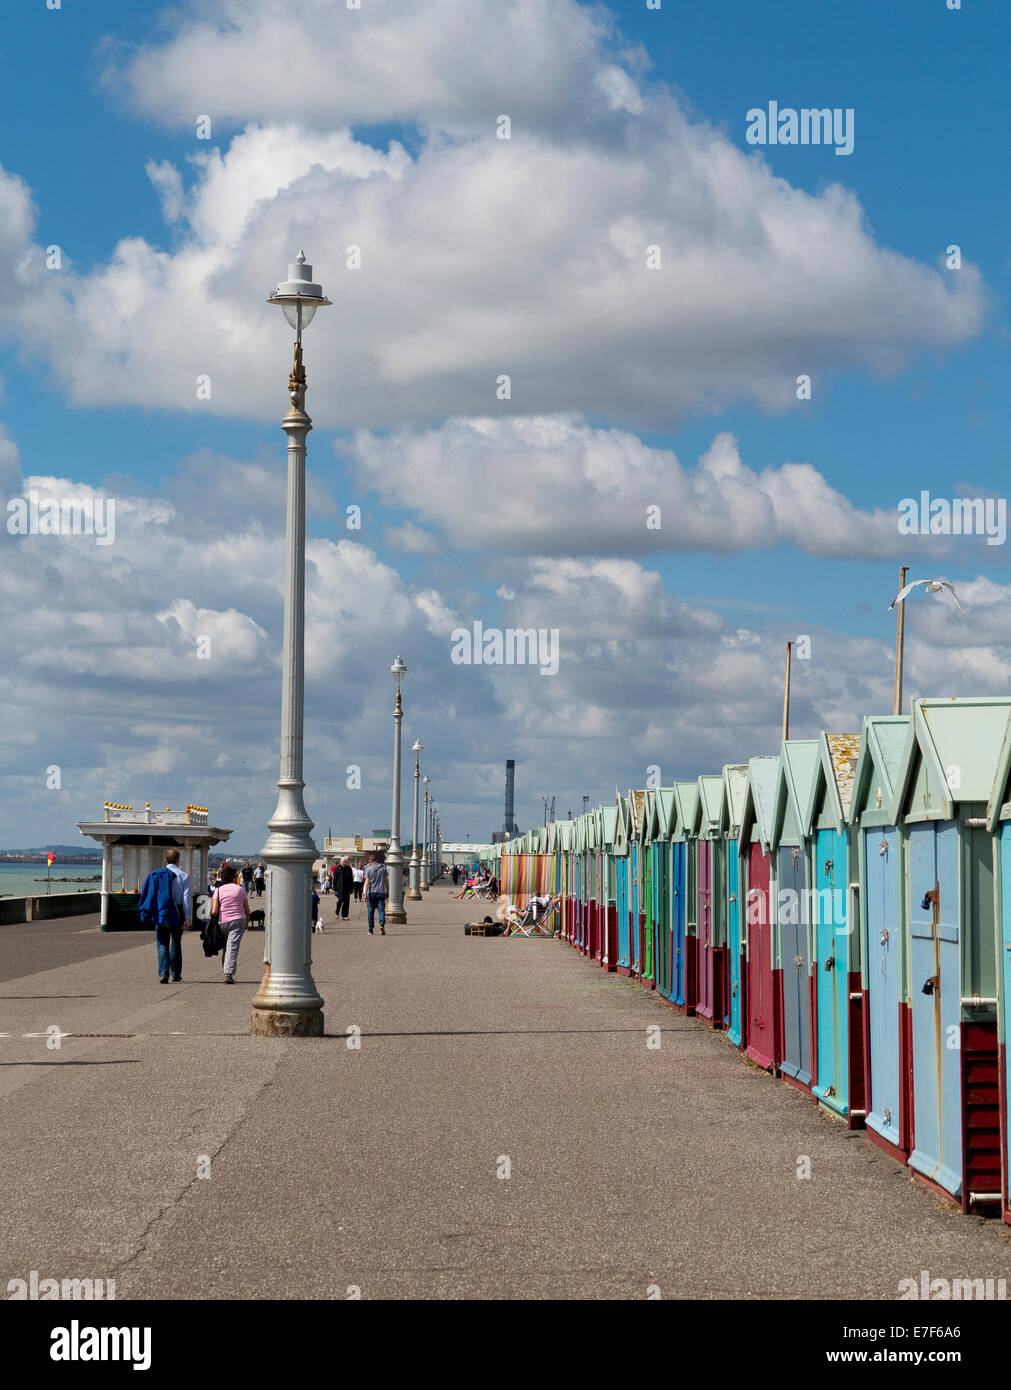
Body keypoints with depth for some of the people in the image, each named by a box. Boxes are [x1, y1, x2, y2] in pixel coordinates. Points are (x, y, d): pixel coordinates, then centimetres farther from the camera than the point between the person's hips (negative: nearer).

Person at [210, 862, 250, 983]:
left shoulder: (219, 890, 4)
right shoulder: (240, 889, 4)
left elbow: (214, 911, -5)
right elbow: (247, 911, 7)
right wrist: (246, 923, 23)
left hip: (223, 922, 2)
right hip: (238, 920, -2)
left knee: (225, 947, 16)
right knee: (233, 947, -8)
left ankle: (226, 972, 16)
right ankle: (229, 974, -20)